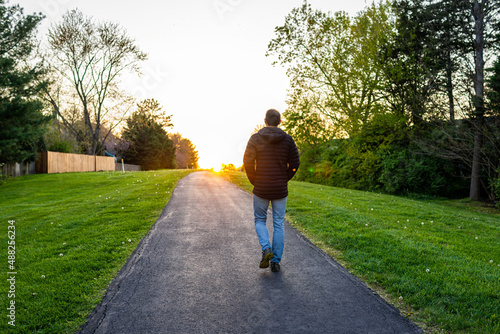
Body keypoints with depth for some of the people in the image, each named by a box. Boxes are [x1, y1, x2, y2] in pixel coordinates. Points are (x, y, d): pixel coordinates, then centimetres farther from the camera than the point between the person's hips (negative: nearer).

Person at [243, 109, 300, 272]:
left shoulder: (255, 138, -4)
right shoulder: (287, 139, -1)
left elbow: (248, 161, -9)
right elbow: (294, 163, -3)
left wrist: (254, 181, 3)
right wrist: (284, 179, 9)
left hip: (261, 189, -1)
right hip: (280, 190, 1)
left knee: (260, 220, 18)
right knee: (279, 225, 10)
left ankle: (266, 248, -5)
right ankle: (276, 261, 12)